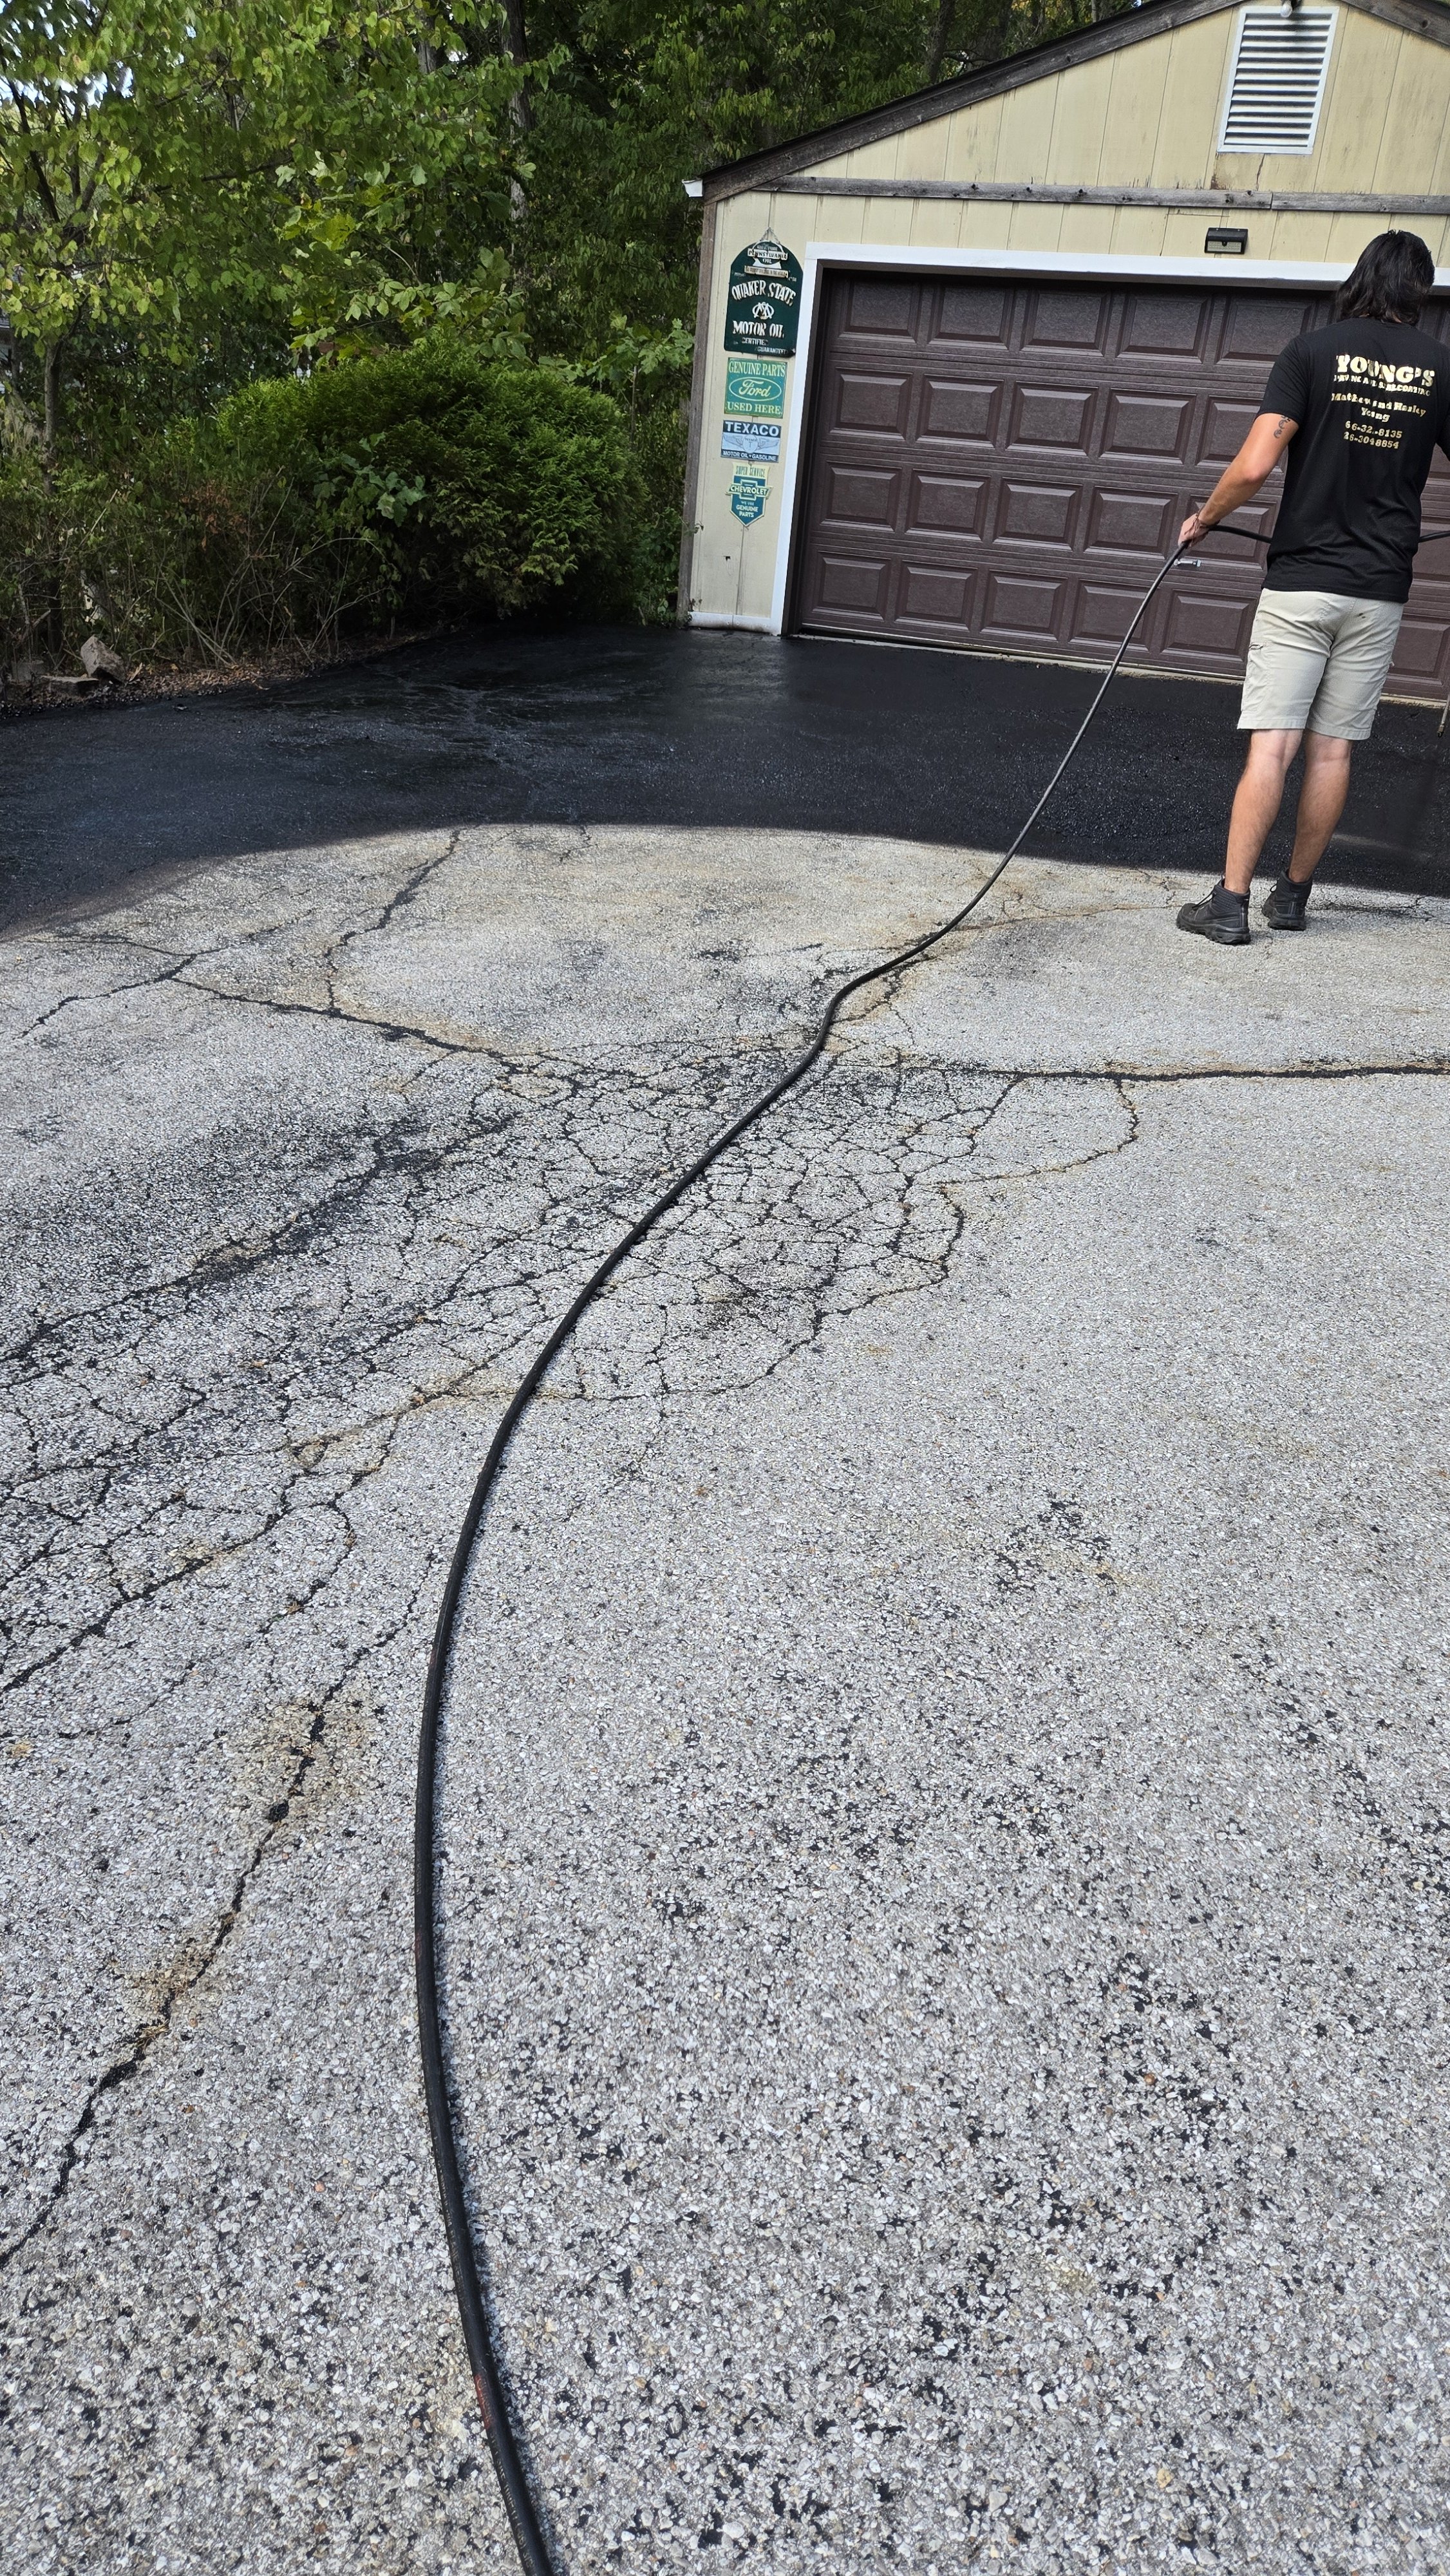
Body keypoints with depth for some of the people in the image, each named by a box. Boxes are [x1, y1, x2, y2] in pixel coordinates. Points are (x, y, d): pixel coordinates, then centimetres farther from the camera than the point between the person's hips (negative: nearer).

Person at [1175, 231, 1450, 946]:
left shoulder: (1313, 351, -3)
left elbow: (1255, 465, -13)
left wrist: (1203, 519, 3)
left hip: (1300, 582, -3)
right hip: (1379, 592, 3)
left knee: (1271, 746, -7)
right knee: (1332, 748, 9)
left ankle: (1230, 905, -9)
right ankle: (1293, 895, 16)